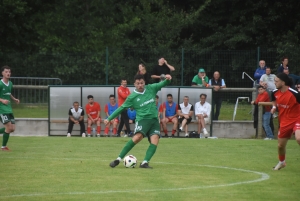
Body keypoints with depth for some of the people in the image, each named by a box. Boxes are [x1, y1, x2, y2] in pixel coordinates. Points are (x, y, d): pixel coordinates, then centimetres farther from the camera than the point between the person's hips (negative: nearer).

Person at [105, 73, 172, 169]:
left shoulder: (151, 89, 8)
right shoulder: (132, 97, 1)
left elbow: (163, 84, 7)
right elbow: (121, 108, 7)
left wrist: (167, 79, -18)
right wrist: (109, 118, 5)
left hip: (154, 120, 4)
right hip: (142, 119, -4)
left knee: (155, 140, -19)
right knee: (138, 137, -28)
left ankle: (145, 163, -20)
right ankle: (118, 159, -23)